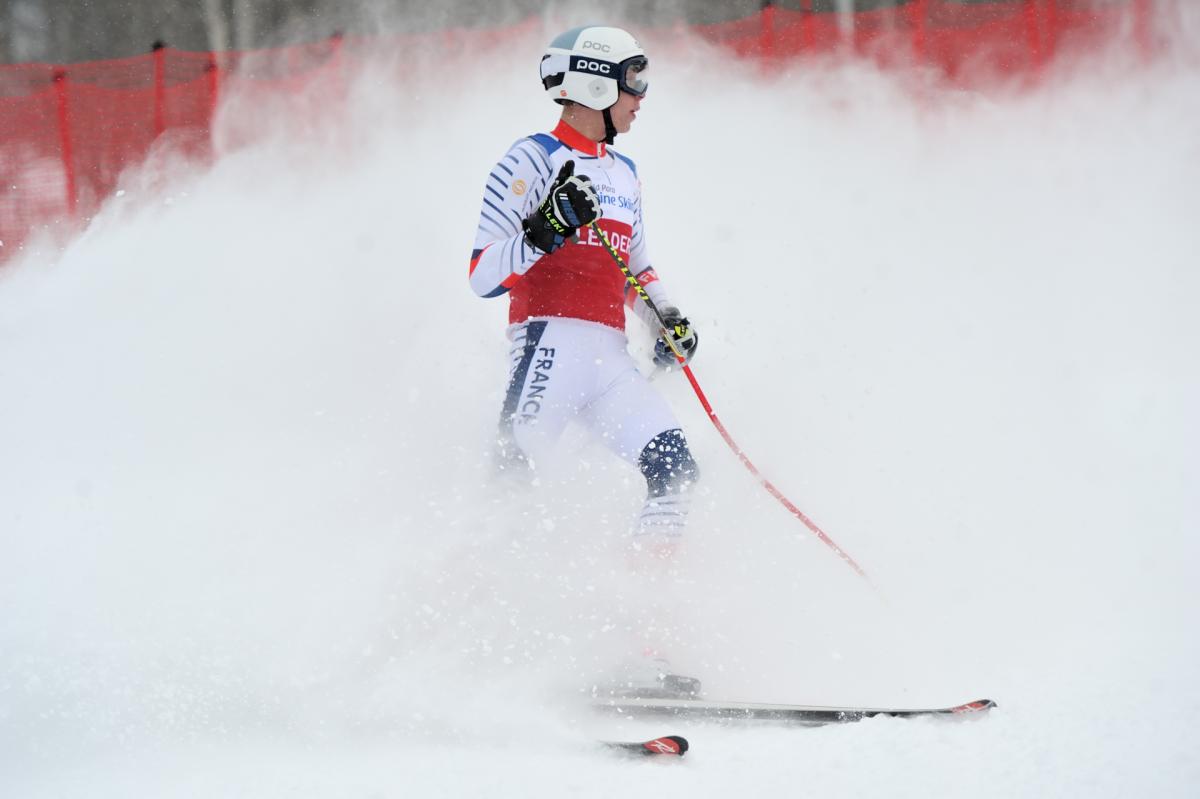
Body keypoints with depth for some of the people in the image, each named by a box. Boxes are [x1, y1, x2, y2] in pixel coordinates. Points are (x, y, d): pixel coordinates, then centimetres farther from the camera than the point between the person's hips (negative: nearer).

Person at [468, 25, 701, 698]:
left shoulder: (623, 174, 24)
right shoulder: (532, 161, 0)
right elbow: (483, 276, -6)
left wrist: (667, 317, 16)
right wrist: (548, 231, -20)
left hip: (612, 358, 7)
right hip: (551, 342, -7)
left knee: (676, 467, -12)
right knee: (513, 485, -21)